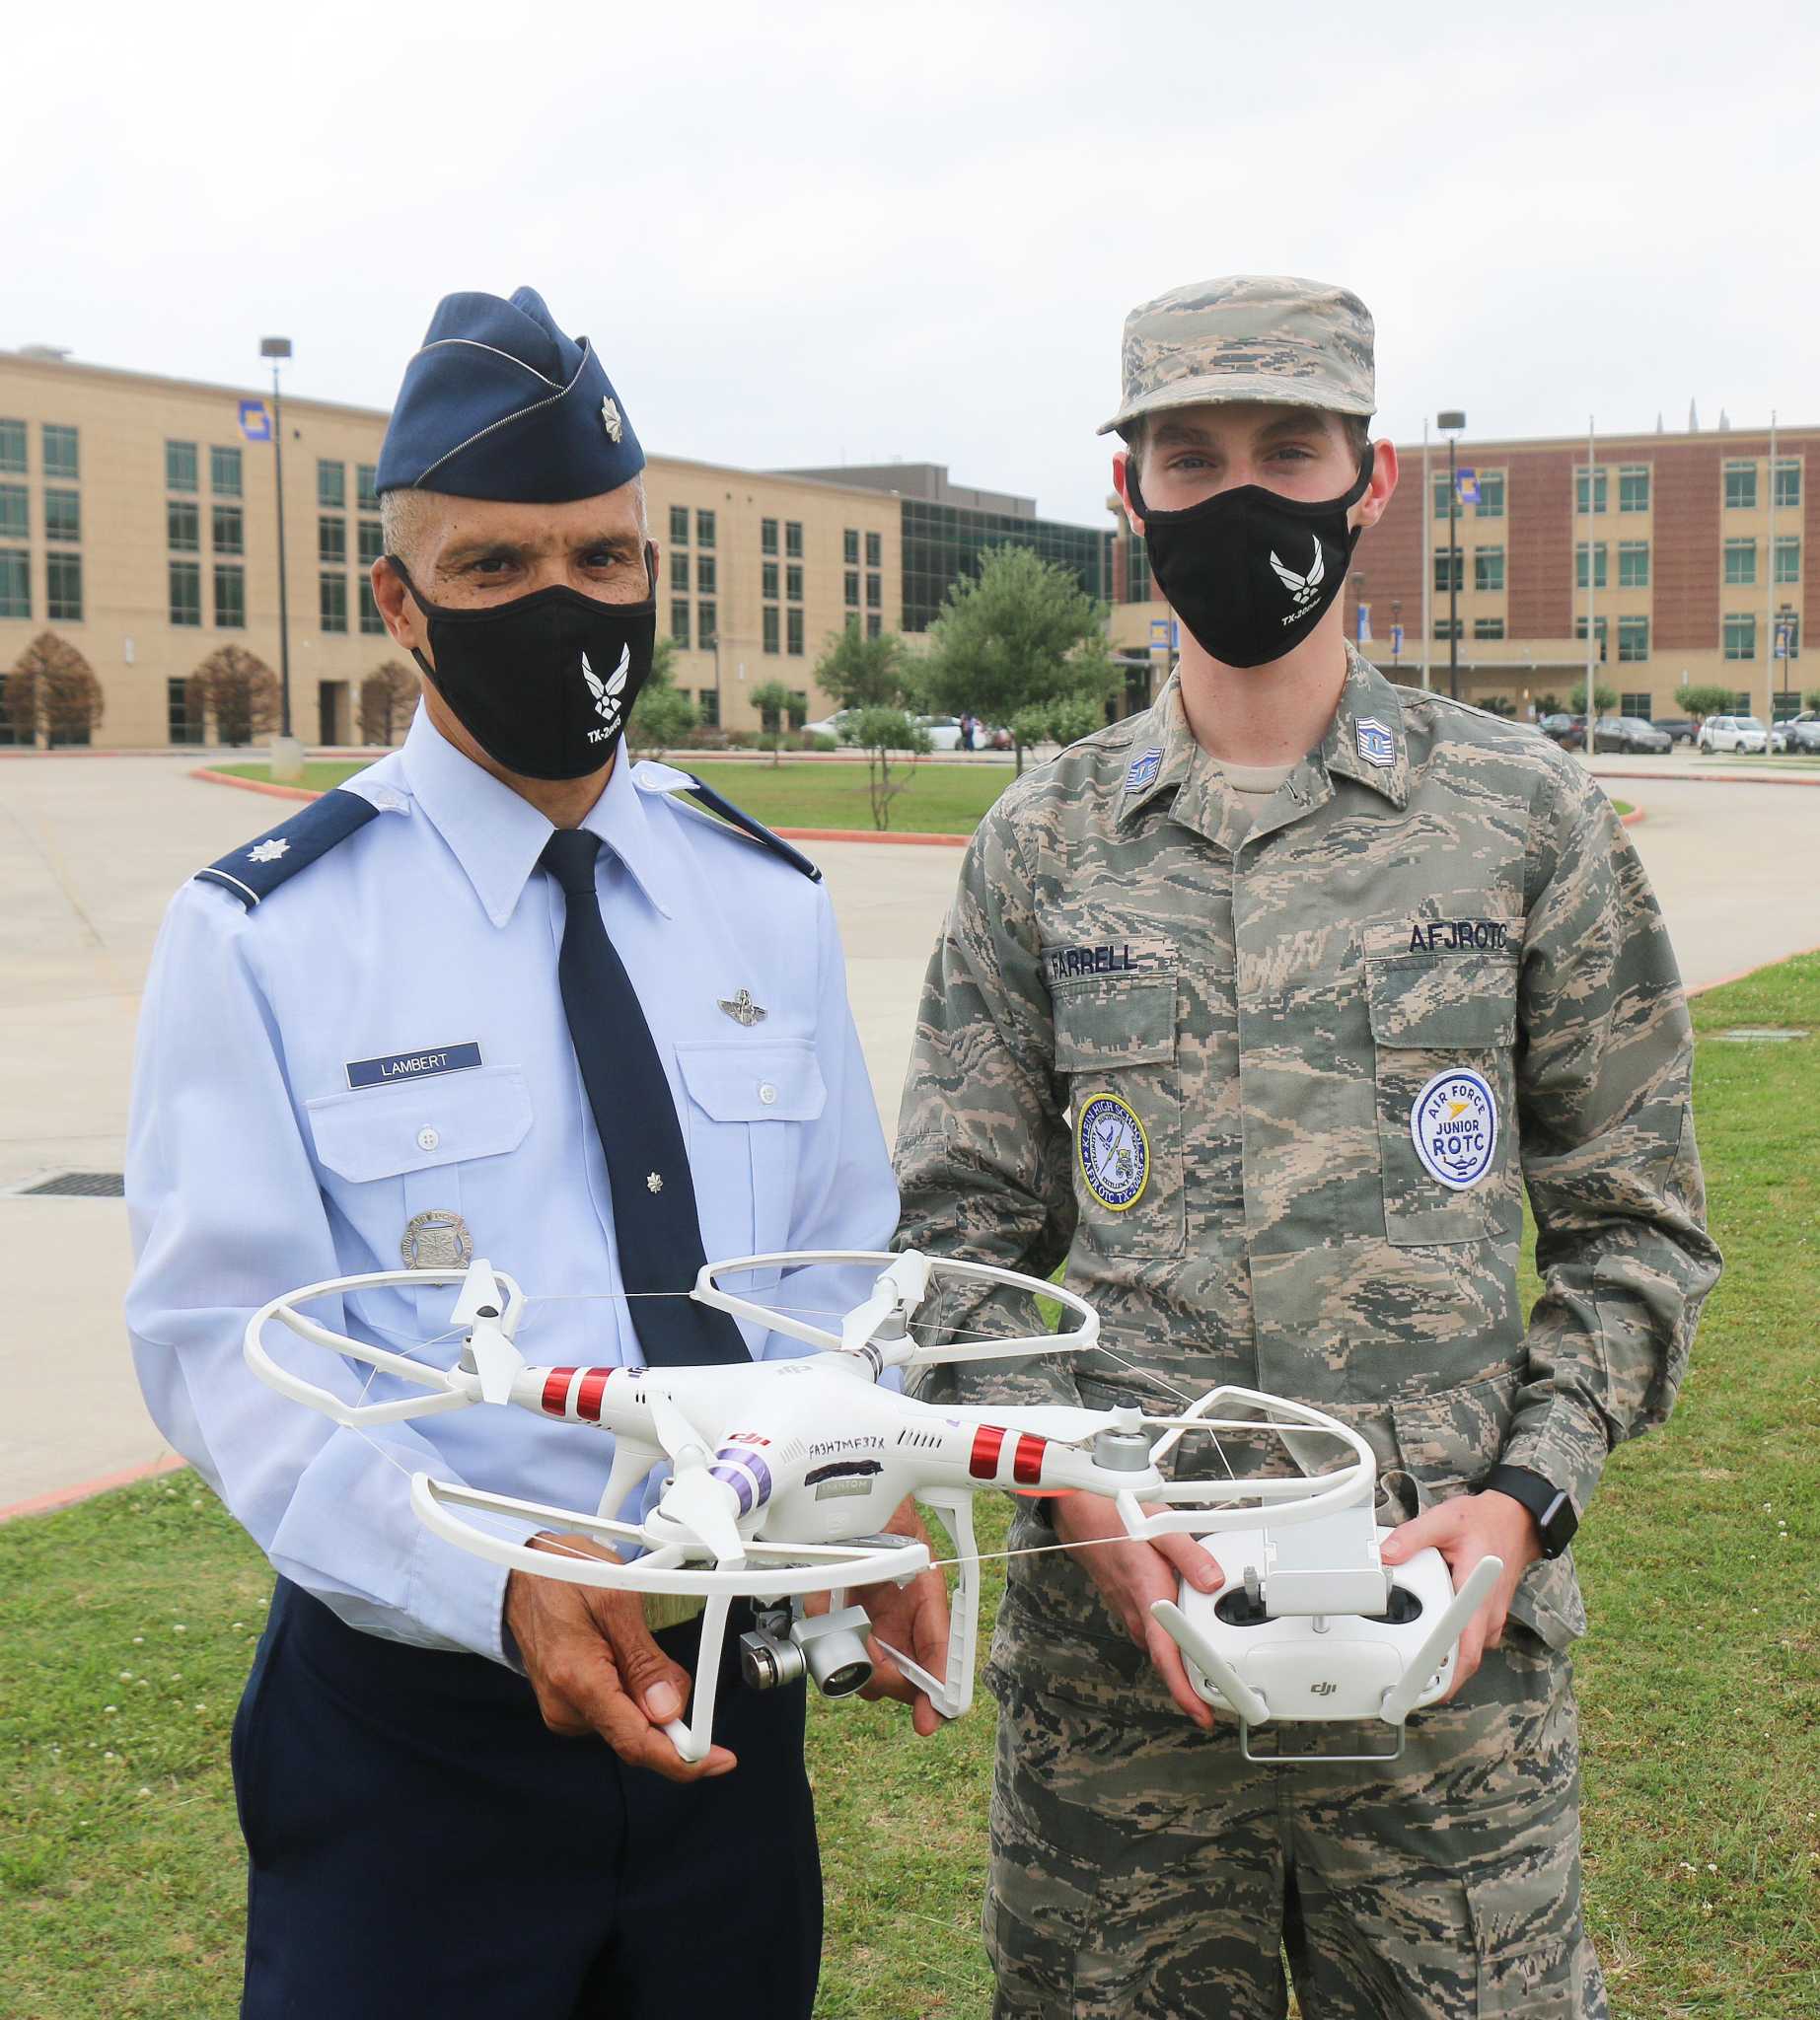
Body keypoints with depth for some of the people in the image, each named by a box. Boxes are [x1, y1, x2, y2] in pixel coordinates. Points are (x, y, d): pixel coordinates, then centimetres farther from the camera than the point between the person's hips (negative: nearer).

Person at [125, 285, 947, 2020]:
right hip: (414, 1724, -4)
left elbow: (844, 1269, 8)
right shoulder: (263, 935, -9)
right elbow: (228, 1350, -12)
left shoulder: (767, 903, 4)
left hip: (732, 1695, 4)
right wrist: (505, 1589, -26)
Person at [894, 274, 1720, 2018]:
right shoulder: (1041, 843, 6)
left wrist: (1524, 1497, -8)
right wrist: (1082, 1487, -8)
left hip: (1448, 1635, -1)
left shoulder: (1528, 817, 3)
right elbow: (959, 1229, 7)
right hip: (1110, 1631, 1)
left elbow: (1633, 1223, 6)